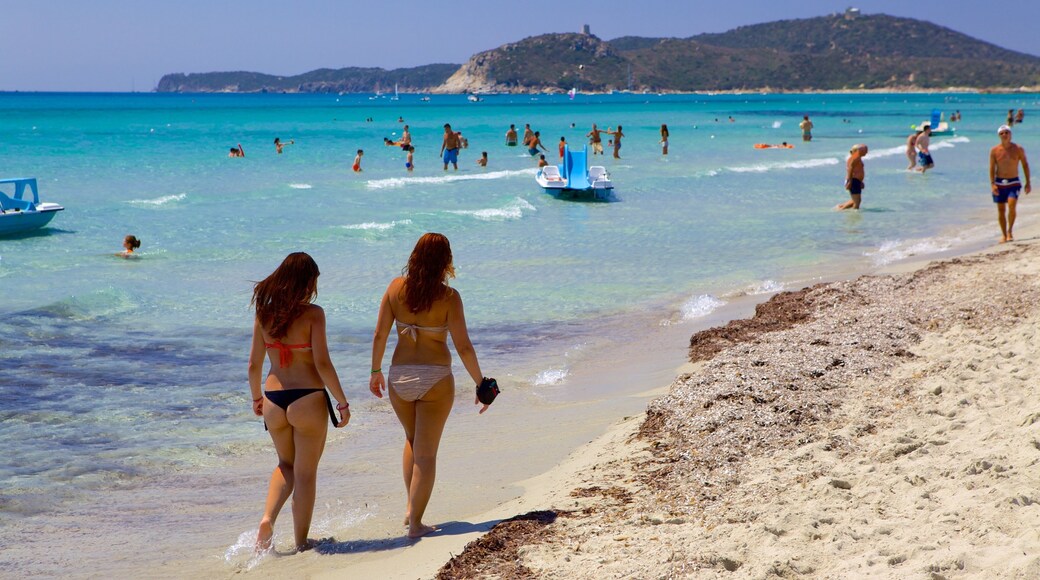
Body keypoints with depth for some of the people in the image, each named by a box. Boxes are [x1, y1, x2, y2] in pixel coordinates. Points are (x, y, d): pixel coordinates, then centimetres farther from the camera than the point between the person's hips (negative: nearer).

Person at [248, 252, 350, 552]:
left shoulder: (264, 313, 3)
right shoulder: (312, 313, -10)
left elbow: (254, 364, 8)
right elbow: (322, 364, -14)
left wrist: (256, 397, 24)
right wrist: (343, 403, -6)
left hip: (274, 400, 4)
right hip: (308, 399, -4)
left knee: (286, 465, 24)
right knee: (305, 472, 9)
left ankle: (267, 519, 3)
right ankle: (301, 542, 15)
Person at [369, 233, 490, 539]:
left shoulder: (396, 288, -2)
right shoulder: (448, 296, -11)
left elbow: (379, 335, 1)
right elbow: (463, 346, -12)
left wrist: (375, 371, 15)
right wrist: (481, 384, -3)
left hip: (400, 376, 3)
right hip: (435, 378, -3)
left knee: (412, 440, 27)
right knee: (426, 452, 6)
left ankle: (410, 505, 21)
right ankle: (416, 523, 7)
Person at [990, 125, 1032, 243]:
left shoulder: (1018, 149, -1)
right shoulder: (994, 151, -1)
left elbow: (1025, 165, 6)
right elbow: (992, 168, -1)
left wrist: (1028, 182, 4)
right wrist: (992, 184, -12)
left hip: (1013, 182, -1)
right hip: (999, 183, 1)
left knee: (1012, 205, -21)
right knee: (1001, 210, 4)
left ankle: (1010, 231, -6)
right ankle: (1004, 234, 16)